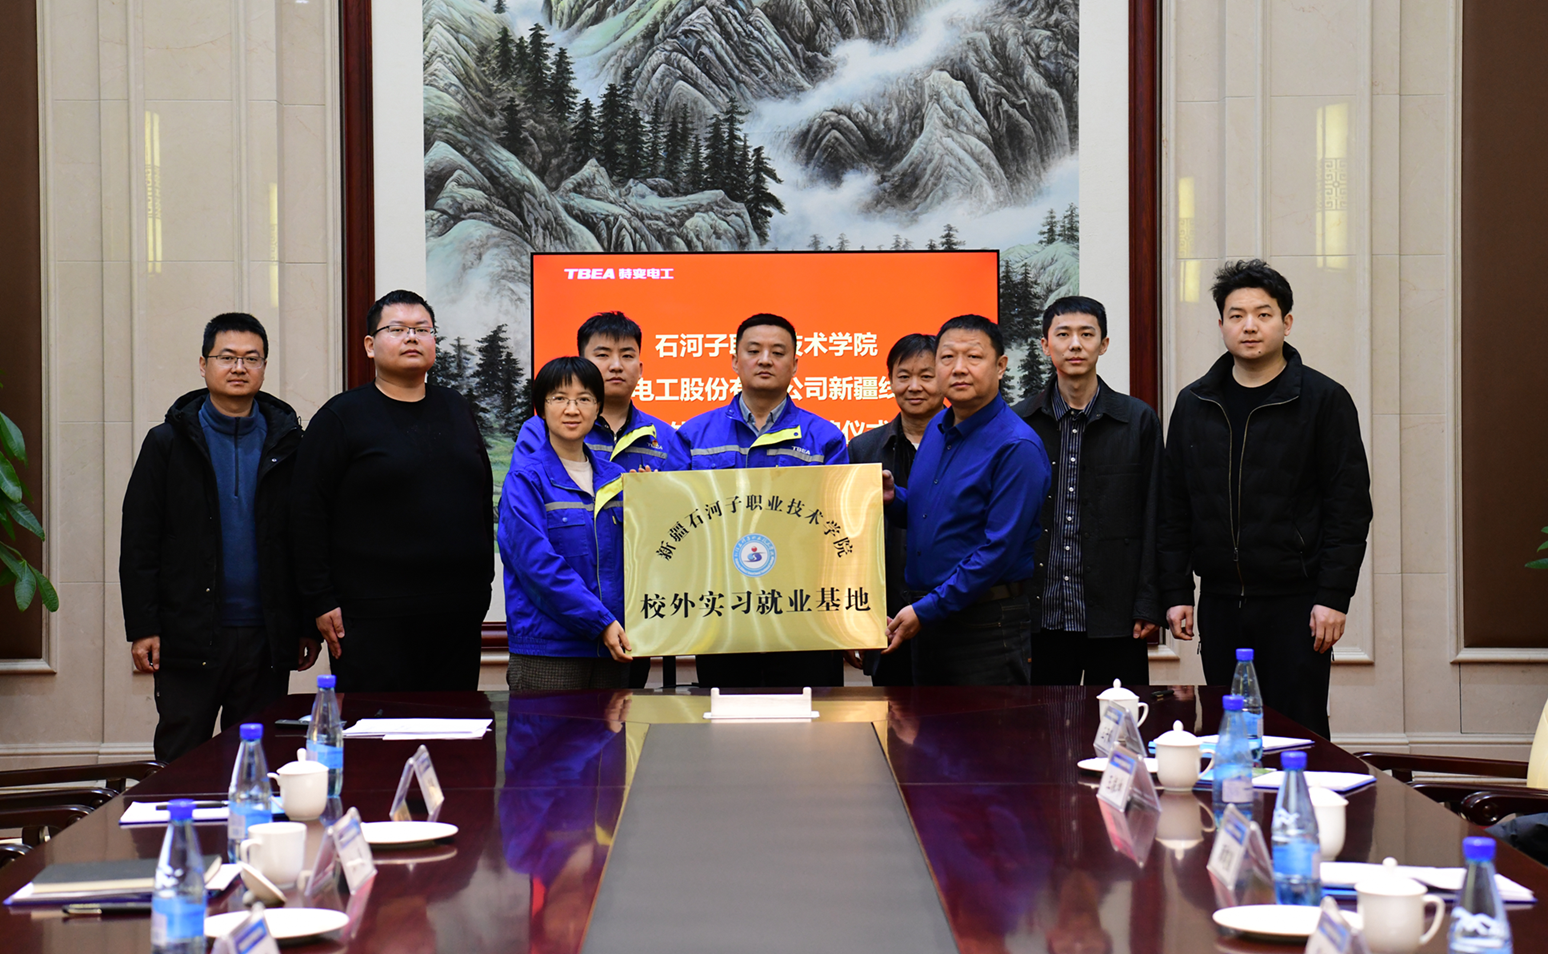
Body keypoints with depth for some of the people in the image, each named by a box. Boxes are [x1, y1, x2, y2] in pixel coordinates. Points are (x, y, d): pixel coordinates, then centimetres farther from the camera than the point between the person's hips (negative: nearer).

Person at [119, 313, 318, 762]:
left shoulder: (287, 444, 7)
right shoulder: (168, 443, 4)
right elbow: (138, 544, 1)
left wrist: (308, 626, 4)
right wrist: (142, 628, -6)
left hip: (267, 640, 1)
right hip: (189, 637, -1)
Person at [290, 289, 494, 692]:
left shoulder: (456, 410, 16)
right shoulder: (342, 417, 1)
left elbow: (484, 503, 21)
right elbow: (308, 515, -3)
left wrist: (481, 590, 15)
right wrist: (321, 601, -9)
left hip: (458, 617, 5)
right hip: (373, 620, -5)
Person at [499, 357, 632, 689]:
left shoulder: (615, 478, 13)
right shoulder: (525, 480, -4)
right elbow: (538, 563, -13)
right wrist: (601, 621, -18)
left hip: (612, 646, 5)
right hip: (546, 647, -5)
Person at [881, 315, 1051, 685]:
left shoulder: (1017, 447, -15)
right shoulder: (937, 429, 12)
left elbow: (999, 549, -19)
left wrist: (925, 611, -19)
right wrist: (893, 499, 1)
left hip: (988, 626, -8)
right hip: (927, 622, 8)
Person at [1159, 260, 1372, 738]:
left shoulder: (1324, 399, -1)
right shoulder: (1193, 404, 11)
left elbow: (1350, 506, -4)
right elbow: (1174, 507, 13)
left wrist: (1334, 596, -10)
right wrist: (1176, 592, 6)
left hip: (1295, 602, -4)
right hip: (1219, 603, 4)